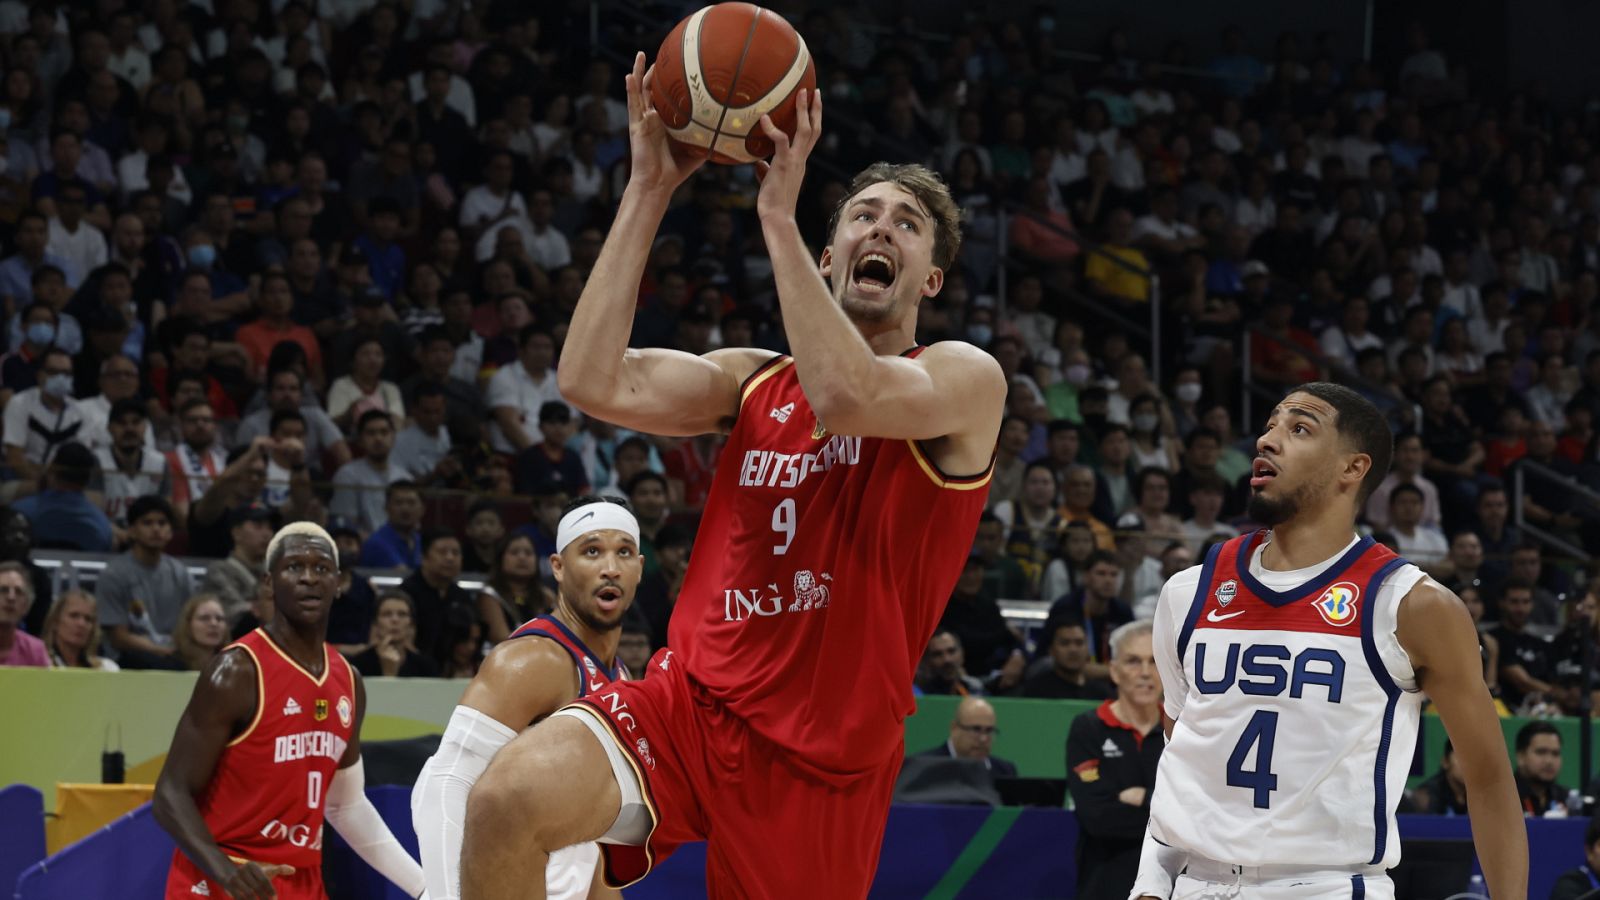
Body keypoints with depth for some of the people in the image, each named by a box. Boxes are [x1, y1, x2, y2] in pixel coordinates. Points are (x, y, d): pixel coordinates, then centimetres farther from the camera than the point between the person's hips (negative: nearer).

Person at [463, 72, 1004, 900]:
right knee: (511, 796, -28)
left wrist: (779, 216, -19)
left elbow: (848, 396, -24)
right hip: (690, 700, 3)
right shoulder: (751, 381, 13)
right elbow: (594, 383, -5)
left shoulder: (966, 379, -1)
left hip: (823, 753, -2)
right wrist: (647, 191, -4)